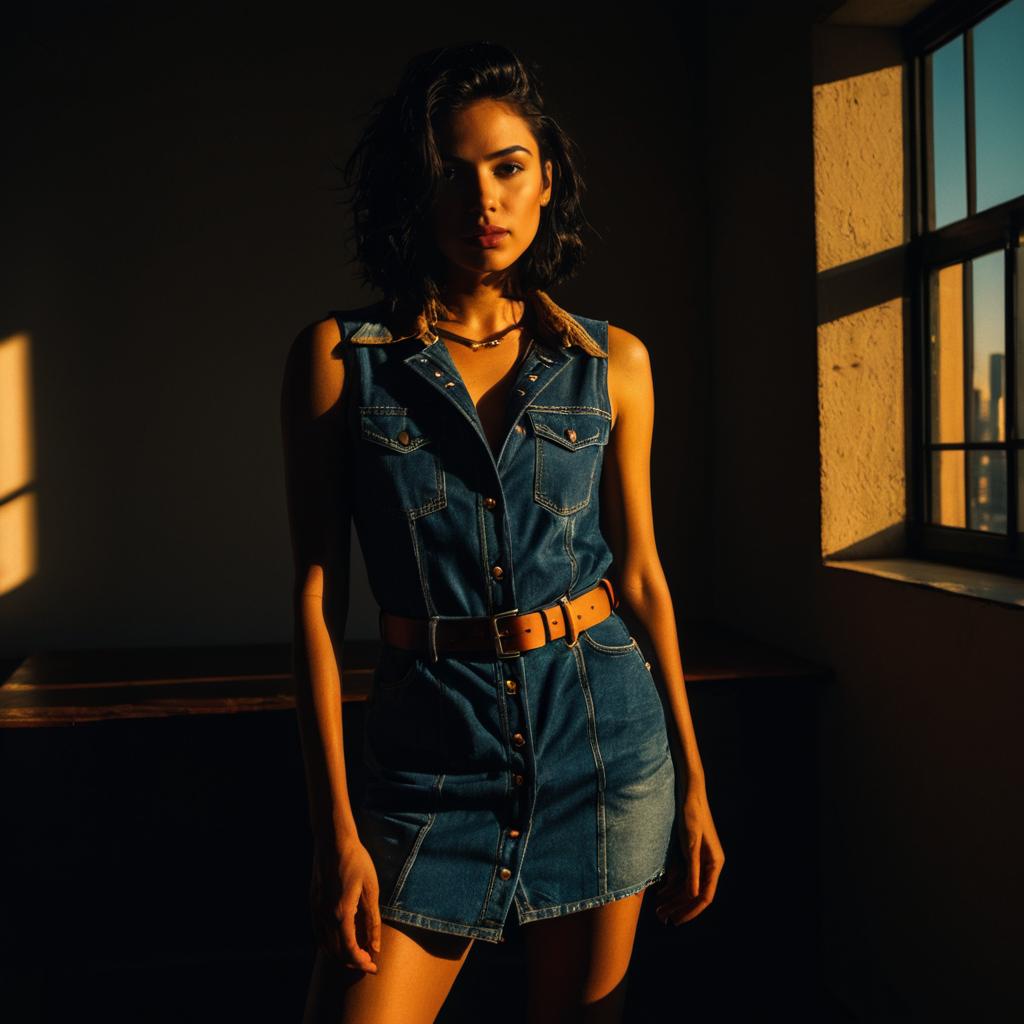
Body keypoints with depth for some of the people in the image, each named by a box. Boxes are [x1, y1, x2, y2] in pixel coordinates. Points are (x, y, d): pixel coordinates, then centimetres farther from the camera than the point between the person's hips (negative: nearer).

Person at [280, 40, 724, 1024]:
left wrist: (691, 783, 8)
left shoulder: (611, 361, 2)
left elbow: (638, 572, 7)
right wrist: (335, 830, -8)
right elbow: (315, 594, -5)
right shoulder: (339, 356, -4)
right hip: (430, 747, -1)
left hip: (602, 730, 2)